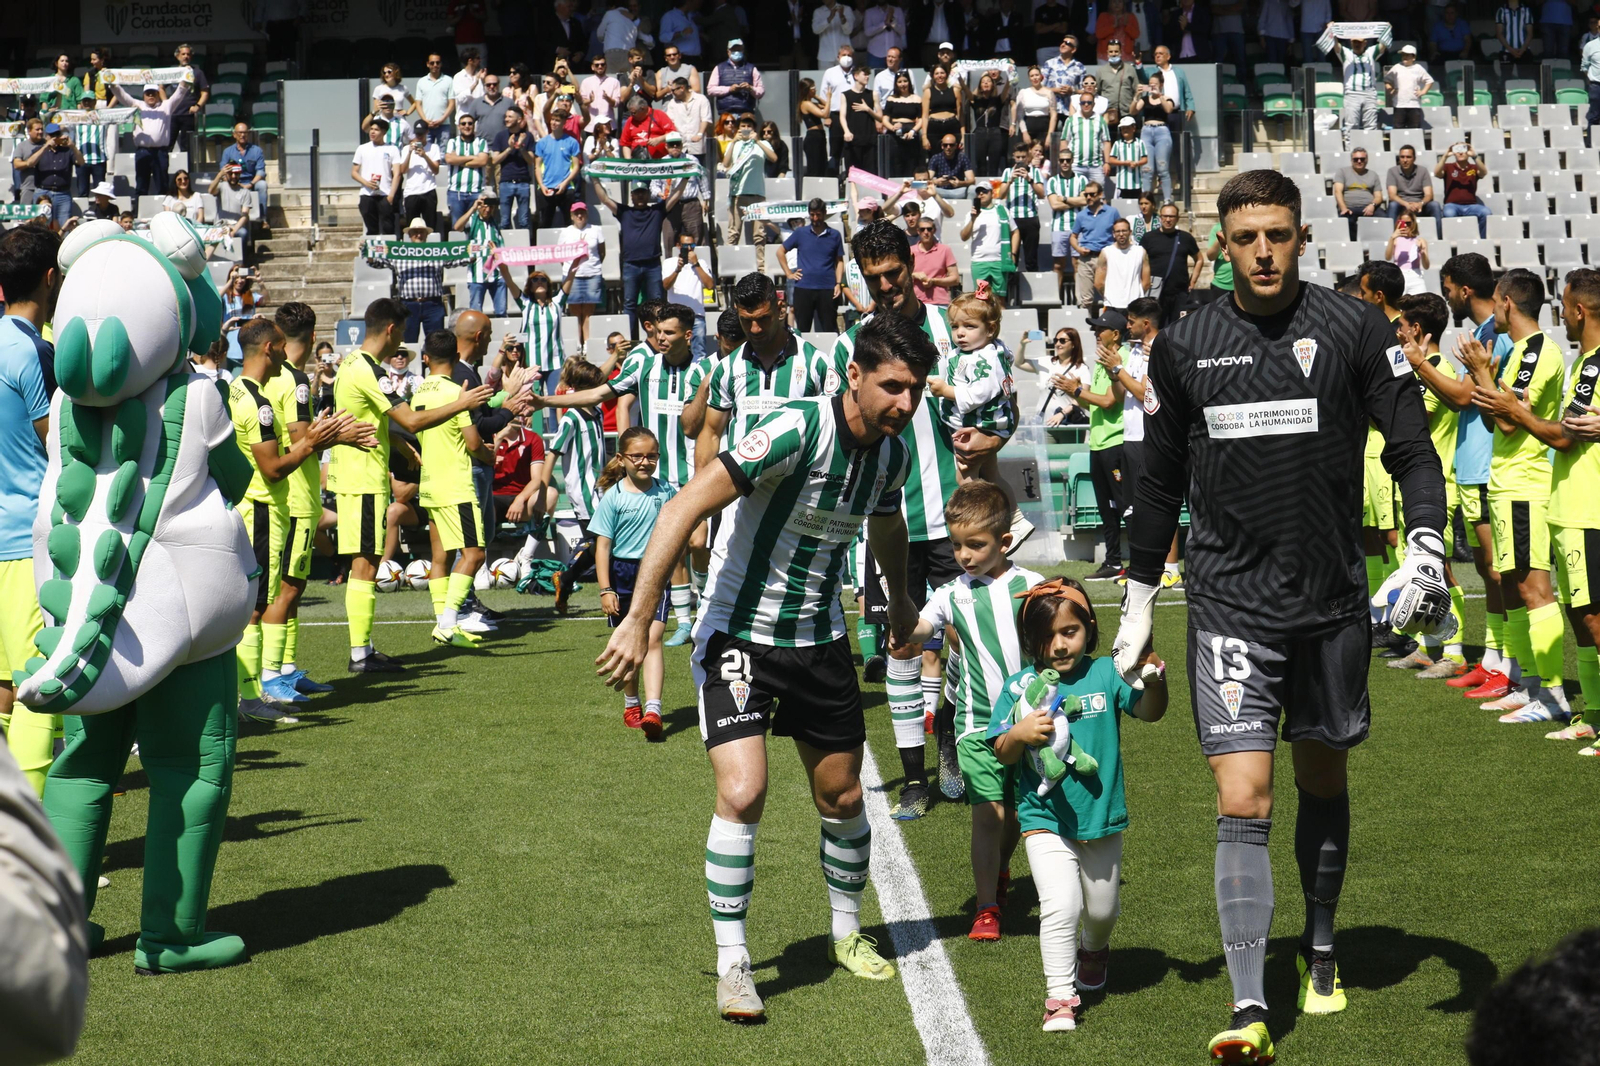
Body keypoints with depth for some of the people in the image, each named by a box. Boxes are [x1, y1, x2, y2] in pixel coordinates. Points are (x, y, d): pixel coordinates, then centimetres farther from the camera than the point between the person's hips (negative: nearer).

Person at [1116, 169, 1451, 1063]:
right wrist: (1139, 604, 14)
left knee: (1324, 783, 16)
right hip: (1230, 603, -1)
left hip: (1333, 600, 1)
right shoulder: (1185, 345, 2)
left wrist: (1427, 544, -18)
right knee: (1243, 804, -10)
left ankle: (1321, 952, 38)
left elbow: (1414, 450, -1)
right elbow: (1162, 480, 11)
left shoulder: (1356, 330, -2)